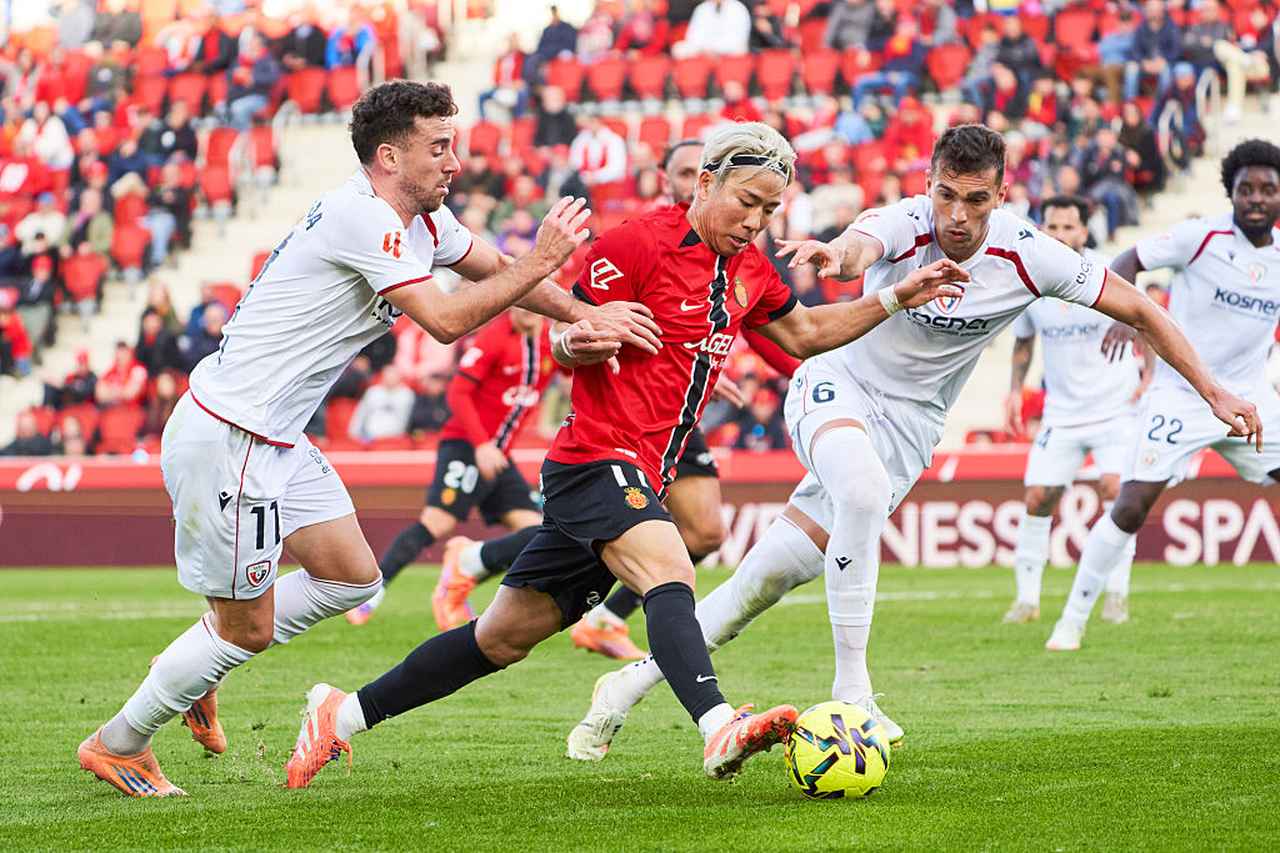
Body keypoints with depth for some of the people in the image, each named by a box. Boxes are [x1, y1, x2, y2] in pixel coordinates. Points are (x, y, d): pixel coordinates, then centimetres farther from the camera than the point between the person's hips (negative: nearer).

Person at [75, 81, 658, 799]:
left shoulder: (423, 220, 9)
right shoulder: (364, 218, -21)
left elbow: (498, 270, 21)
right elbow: (446, 319, -25)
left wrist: (583, 316, 6)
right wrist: (541, 264, -16)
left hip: (277, 442, 10)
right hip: (227, 438, -10)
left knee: (354, 579, 12)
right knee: (247, 627, -1)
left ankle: (198, 671, 25)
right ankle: (118, 745, 16)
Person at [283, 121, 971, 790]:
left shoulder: (747, 269, 14)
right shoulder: (637, 243, -9)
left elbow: (804, 334, 29)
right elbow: (563, 347, -5)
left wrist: (897, 299, 21)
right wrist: (580, 339, -28)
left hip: (638, 479, 8)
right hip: (597, 461, -8)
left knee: (504, 637, 9)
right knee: (669, 576, -33)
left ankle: (343, 714, 17)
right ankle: (720, 730, -54)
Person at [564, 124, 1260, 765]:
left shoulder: (1026, 255, -15)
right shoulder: (906, 223, -22)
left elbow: (1138, 309, -3)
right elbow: (861, 246, -48)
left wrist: (1214, 393, -4)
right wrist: (838, 252, -73)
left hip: (909, 420, 3)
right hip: (838, 386, -3)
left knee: (770, 575, -6)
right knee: (864, 489, -38)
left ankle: (632, 682, 10)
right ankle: (851, 694, -29)